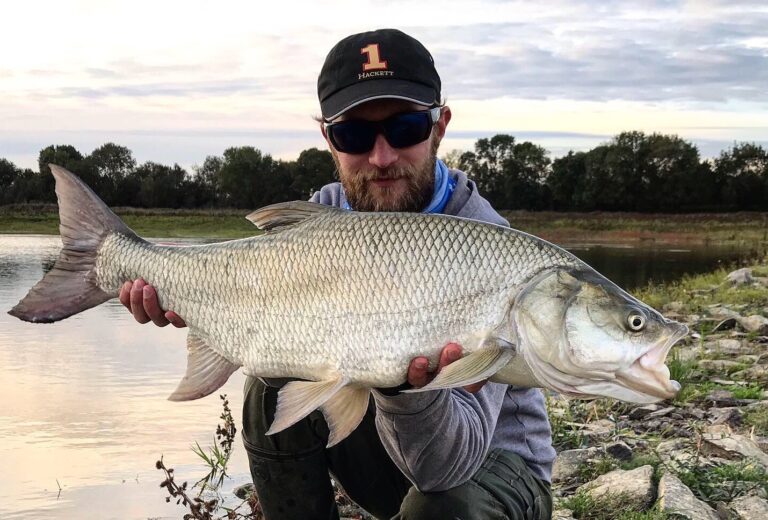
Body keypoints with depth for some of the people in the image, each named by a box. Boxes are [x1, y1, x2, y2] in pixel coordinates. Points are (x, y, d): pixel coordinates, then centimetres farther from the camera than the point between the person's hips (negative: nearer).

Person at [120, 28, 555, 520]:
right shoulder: (326, 212, -7)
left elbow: (445, 464, -34)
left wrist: (411, 388, -55)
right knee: (277, 391, -17)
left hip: (491, 457, -5)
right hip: (385, 438, 5)